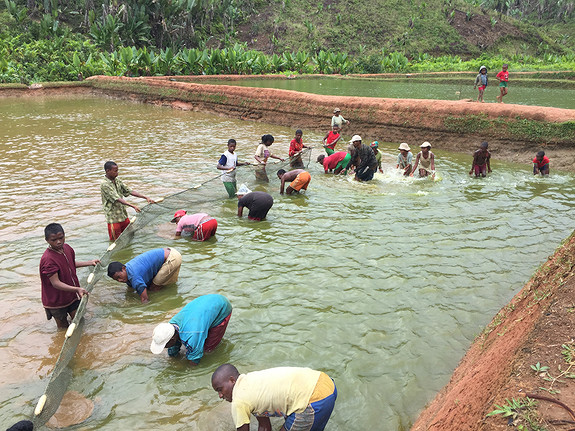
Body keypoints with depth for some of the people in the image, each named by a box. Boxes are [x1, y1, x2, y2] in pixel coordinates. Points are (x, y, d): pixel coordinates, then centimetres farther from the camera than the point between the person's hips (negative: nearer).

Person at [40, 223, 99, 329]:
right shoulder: (48, 259, -29)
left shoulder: (67, 248, -4)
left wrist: (89, 263, 10)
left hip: (72, 295, 6)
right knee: (63, 326, 11)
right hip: (56, 301, -6)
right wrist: (77, 289, -39)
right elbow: (55, 283, -30)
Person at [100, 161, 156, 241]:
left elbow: (129, 191, 6)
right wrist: (133, 206, -36)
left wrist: (146, 198, -2)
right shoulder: (105, 185, -18)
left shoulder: (117, 180, 6)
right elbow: (117, 199, -26)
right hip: (113, 218, -7)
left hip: (123, 215, 7)